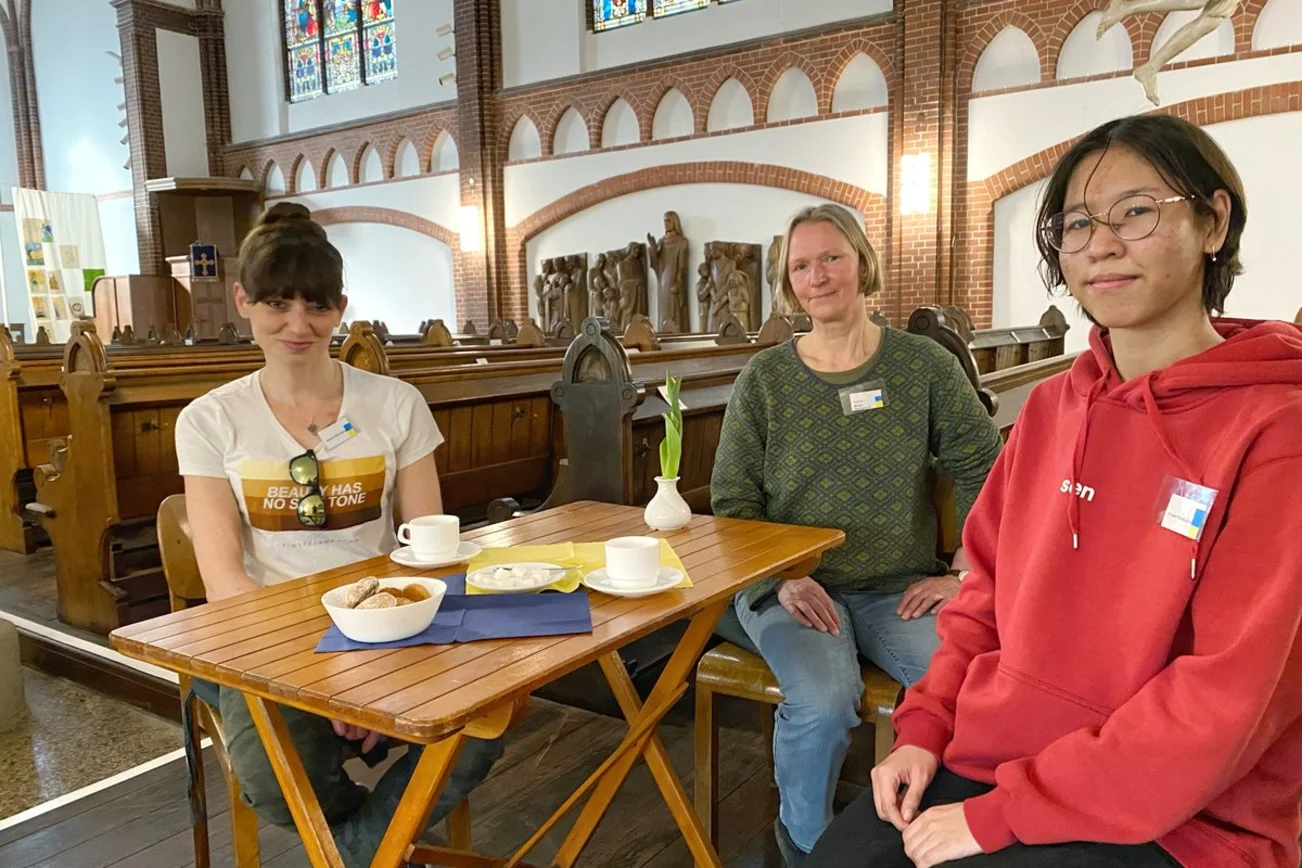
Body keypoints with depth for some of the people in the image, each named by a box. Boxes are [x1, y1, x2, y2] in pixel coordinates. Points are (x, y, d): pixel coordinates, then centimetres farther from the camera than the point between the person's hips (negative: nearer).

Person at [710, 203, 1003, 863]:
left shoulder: (923, 364, 3)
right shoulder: (763, 379, 3)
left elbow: (984, 474, 6)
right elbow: (732, 501, 3)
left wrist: (967, 572, -4)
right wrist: (782, 579, -12)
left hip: (899, 587, 1)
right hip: (793, 587, -1)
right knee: (823, 703, -30)